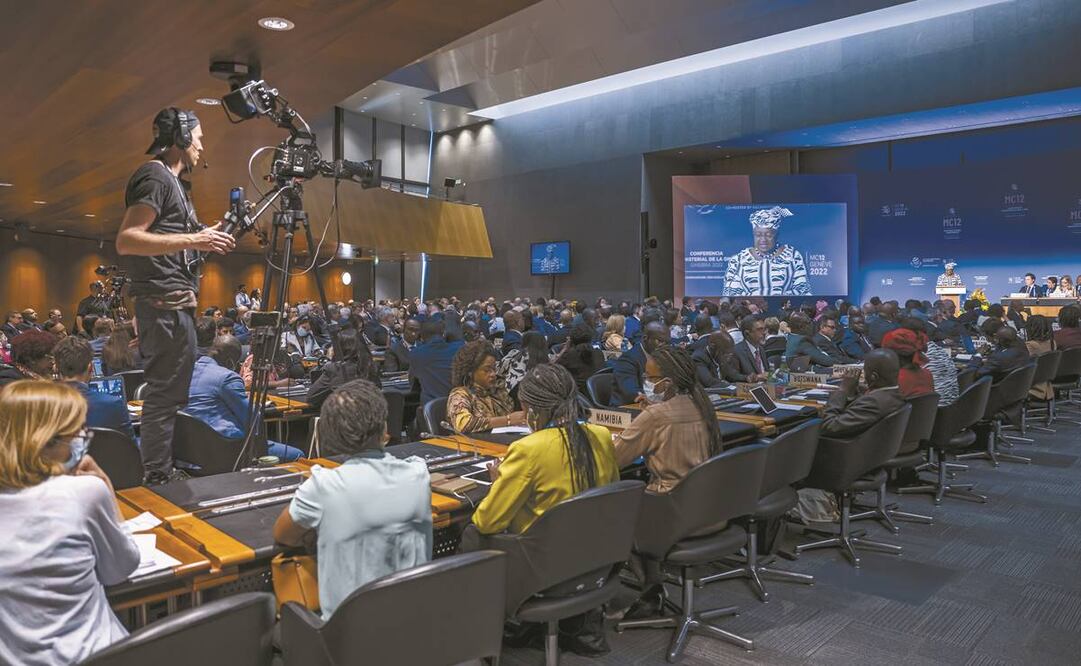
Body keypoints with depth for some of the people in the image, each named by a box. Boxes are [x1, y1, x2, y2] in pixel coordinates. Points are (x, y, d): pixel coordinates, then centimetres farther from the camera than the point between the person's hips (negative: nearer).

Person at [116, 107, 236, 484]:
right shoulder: (155, 175, -8)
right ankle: (158, 480, -2)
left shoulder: (170, 181, 22)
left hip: (175, 304, 11)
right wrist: (192, 240, -25)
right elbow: (126, 240, -19)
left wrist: (204, 242, 23)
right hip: (165, 304, -11)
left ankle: (162, 474, 22)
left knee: (168, 393, 14)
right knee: (166, 395, -8)